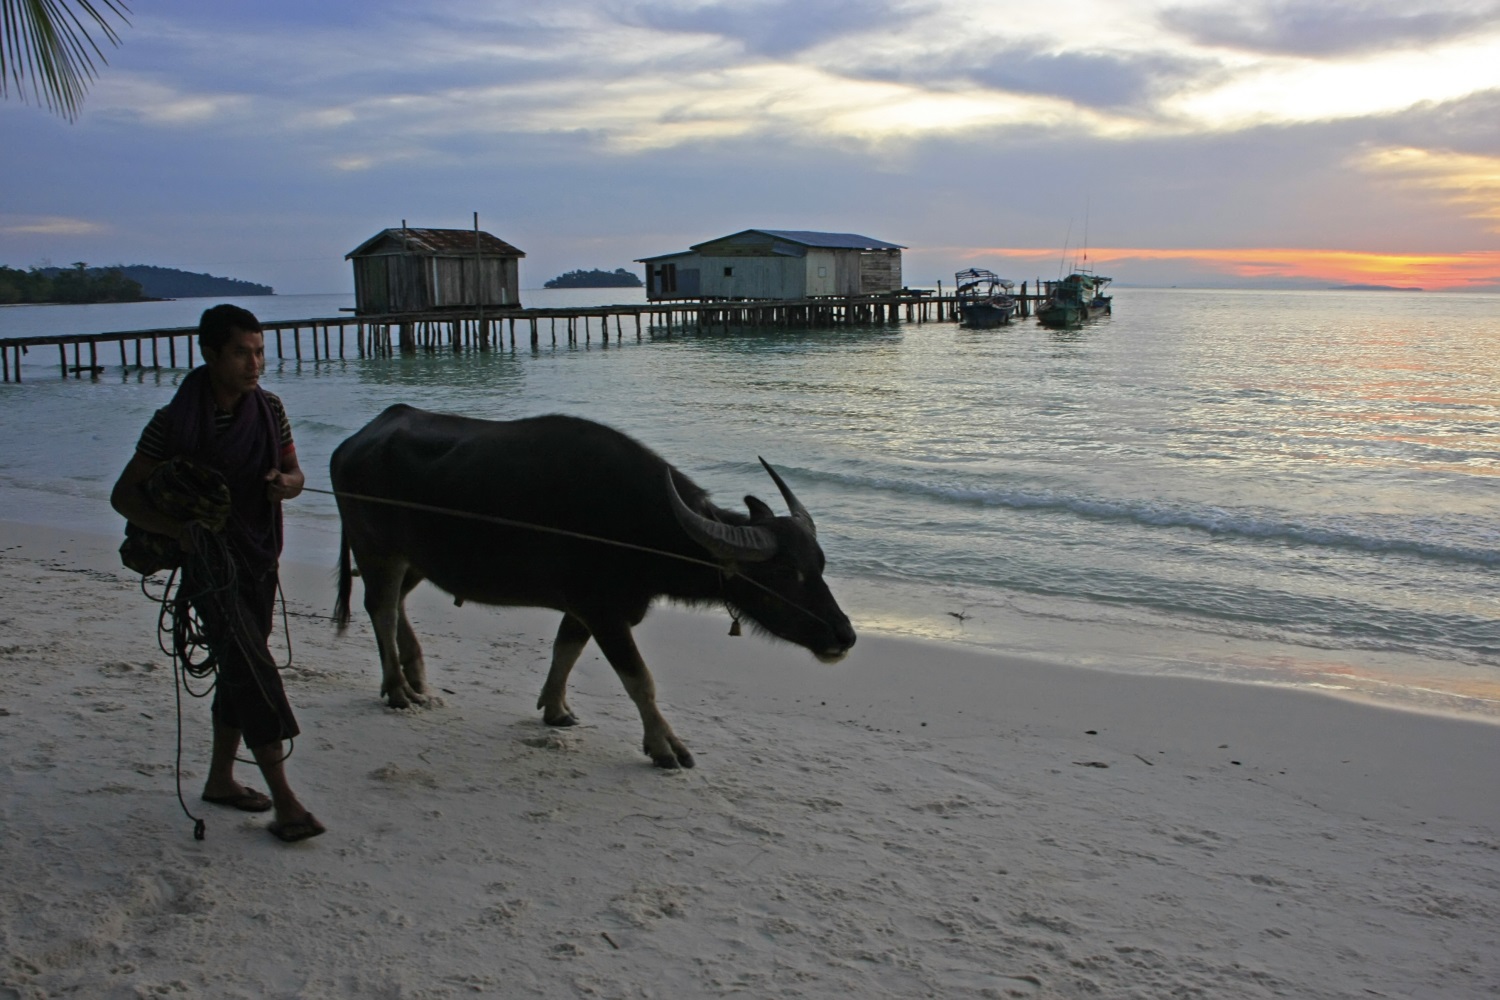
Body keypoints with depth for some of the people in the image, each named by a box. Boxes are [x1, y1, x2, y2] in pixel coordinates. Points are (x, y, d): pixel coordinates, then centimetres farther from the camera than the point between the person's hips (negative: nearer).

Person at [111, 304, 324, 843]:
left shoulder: (268, 408, 1)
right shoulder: (174, 421, -13)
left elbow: (293, 471, 11)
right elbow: (124, 494, -8)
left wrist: (286, 483, -14)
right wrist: (179, 529, -24)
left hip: (259, 557, 6)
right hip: (208, 557, -6)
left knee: (240, 667, 14)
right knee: (252, 668, -14)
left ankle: (220, 779, 30)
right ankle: (283, 798, -12)